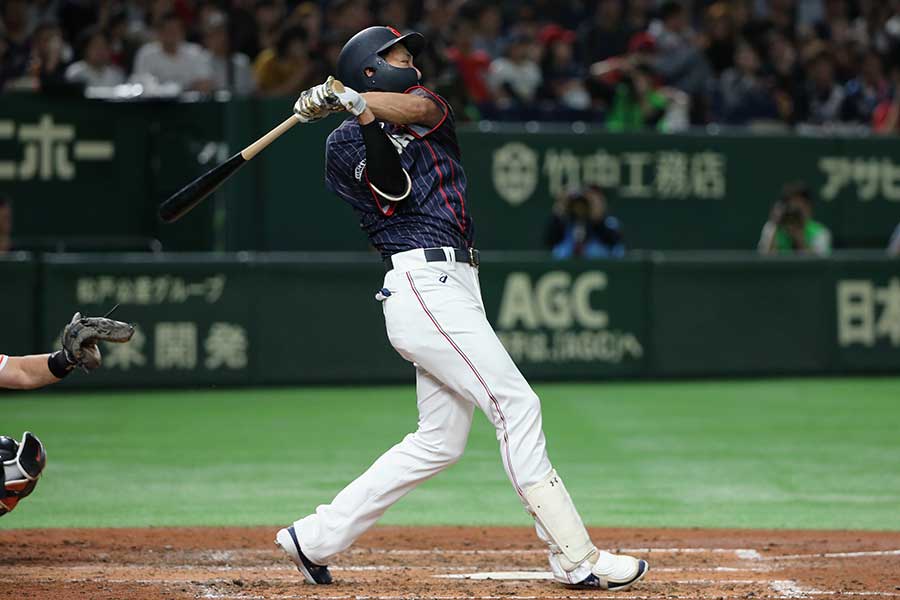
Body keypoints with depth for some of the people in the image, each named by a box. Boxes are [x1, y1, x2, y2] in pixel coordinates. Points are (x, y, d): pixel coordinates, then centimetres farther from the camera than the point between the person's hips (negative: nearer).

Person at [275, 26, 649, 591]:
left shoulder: (427, 111, 21)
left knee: (439, 442, 9)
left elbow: (421, 107, -6)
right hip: (423, 284, -8)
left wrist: (350, 98, -17)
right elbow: (393, 190, -15)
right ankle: (576, 559, -12)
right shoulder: (344, 145, 5)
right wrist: (365, 116, -24)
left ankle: (316, 537, 14)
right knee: (517, 405, -12)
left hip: (456, 286, 8)